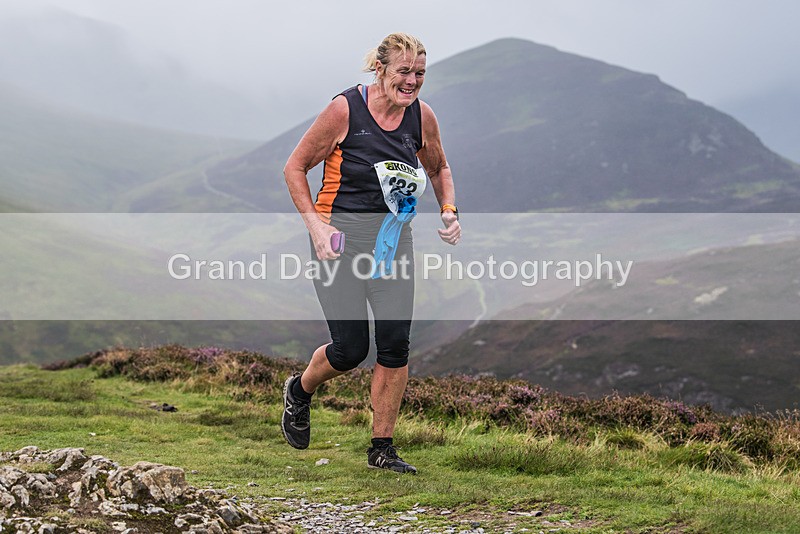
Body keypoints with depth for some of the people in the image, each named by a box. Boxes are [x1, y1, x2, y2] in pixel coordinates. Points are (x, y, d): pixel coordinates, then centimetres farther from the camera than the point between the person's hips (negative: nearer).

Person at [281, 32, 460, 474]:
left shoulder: (422, 116, 0)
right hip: (339, 238, -4)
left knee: (395, 343, -4)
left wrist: (448, 211, 2)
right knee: (351, 348, -5)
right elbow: (295, 168, -6)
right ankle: (299, 391, 29)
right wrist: (315, 224, -15)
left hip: (392, 240, 4)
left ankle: (382, 448, 10)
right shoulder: (345, 109, -14)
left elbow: (438, 168, 19)